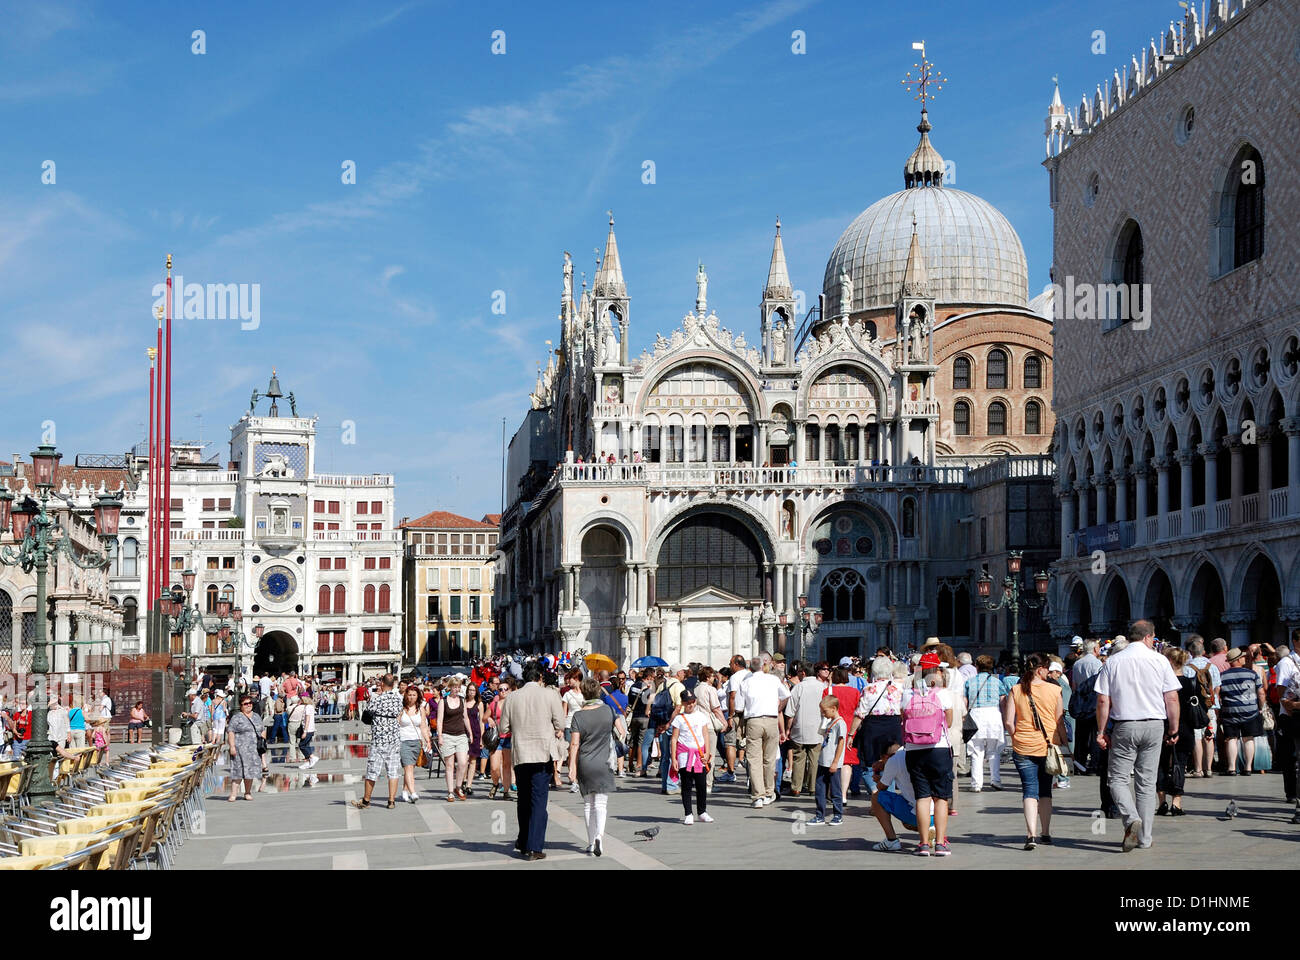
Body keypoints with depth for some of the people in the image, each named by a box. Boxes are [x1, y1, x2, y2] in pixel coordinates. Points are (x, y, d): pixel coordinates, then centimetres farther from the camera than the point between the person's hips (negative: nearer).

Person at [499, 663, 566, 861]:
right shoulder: (549, 695, -4)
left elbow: (504, 728, 5)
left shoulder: (512, 698, 2)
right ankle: (534, 848, -6)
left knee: (524, 800, 16)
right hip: (543, 754, -3)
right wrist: (557, 732, 17)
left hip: (520, 755, 3)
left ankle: (523, 843, 22)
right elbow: (560, 724, -4)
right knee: (539, 800, -1)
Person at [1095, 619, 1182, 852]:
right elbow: (1172, 698, -2)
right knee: (1147, 781, 9)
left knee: (1119, 778, 4)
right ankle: (1144, 838, 11)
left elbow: (1103, 700, -2)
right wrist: (1173, 728, 7)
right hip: (1154, 725, 1)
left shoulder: (1113, 661, 1)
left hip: (1124, 726, -1)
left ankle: (1131, 819, -22)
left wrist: (1101, 731, 4)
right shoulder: (1159, 660, 1)